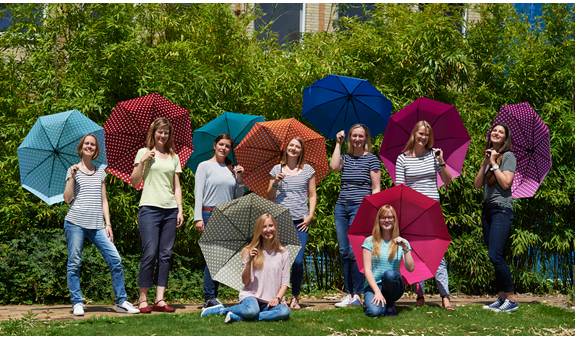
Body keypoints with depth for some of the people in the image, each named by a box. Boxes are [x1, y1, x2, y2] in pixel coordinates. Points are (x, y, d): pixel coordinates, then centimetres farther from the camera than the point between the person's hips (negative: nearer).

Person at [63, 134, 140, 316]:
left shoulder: (100, 173, 17)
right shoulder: (73, 170, 8)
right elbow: (67, 198, 0)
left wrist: (108, 223, 9)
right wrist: (72, 177, -9)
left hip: (97, 225, 3)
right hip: (75, 222, -3)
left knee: (115, 259, -7)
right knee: (74, 262, -3)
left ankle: (121, 301, 1)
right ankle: (77, 303, 9)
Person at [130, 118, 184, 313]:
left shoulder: (173, 157, 17)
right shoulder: (144, 153, 7)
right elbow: (134, 182, 1)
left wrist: (180, 209, 7)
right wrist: (142, 161, -9)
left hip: (170, 210, 4)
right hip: (149, 209, -4)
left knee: (165, 255, 1)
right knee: (150, 254, -10)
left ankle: (160, 300, 2)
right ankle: (143, 299, -2)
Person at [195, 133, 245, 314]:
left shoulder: (232, 169, 16)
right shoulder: (205, 166, 4)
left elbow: (239, 197, 16)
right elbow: (198, 193, -2)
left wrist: (240, 179, 1)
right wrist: (198, 218, -10)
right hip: (210, 215, -5)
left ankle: (211, 297, 7)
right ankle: (210, 299, -9)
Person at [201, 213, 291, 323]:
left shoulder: (283, 254, 7)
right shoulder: (249, 251, 4)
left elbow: (285, 283, 6)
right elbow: (245, 281, 0)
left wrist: (277, 298, -11)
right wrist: (249, 261, -14)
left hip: (269, 301, 2)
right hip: (251, 295, -2)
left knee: (285, 311, -32)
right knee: (252, 311, -38)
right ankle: (221, 310, -9)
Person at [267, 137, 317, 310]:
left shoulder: (308, 170, 11)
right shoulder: (277, 170, 11)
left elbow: (312, 196, 12)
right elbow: (269, 196, 12)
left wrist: (310, 216, 0)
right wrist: (275, 182, -6)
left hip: (300, 222, 0)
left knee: (298, 261, -8)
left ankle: (295, 297, 5)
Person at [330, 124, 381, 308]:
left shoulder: (371, 159, 2)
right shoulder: (345, 158, 15)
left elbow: (376, 188, 0)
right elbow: (334, 167, -8)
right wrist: (338, 143, 0)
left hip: (359, 207, -5)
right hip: (341, 207, 5)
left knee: (354, 251, -11)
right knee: (344, 251, 3)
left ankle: (358, 295, -5)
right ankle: (349, 294, 10)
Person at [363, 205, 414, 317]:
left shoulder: (401, 242, 7)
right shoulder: (369, 242, 2)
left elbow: (410, 268, -5)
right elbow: (367, 270, -6)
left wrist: (405, 248, -16)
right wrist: (377, 292, -18)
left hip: (392, 287, 1)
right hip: (373, 285, -1)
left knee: (389, 274, -35)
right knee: (374, 311, -33)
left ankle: (390, 304, -7)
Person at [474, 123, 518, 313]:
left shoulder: (508, 156, -1)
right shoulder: (488, 156, 18)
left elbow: (506, 183, -13)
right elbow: (477, 184, 10)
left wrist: (493, 163, -8)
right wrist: (484, 163, 1)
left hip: (502, 210, -7)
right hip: (487, 210, 7)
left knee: (495, 255, -17)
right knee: (495, 257, 6)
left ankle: (511, 299, -11)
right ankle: (502, 298, 11)